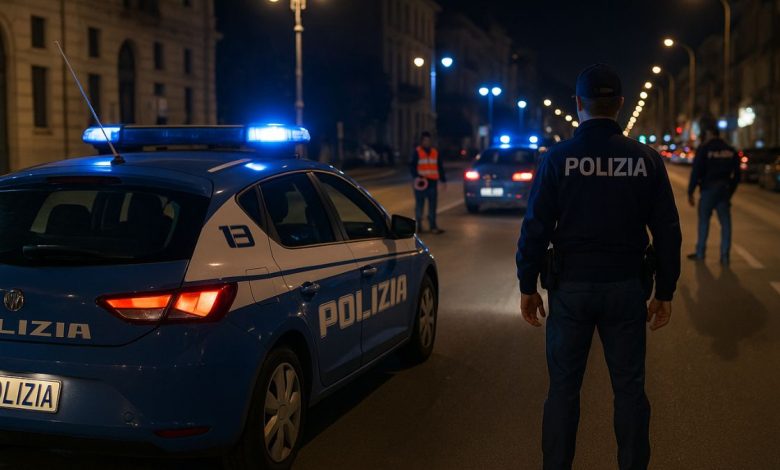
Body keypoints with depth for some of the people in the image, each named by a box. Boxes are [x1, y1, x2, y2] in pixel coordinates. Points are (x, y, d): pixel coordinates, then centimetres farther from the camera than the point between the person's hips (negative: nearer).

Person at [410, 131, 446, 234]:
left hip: (432, 182, 3)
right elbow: (412, 166, -6)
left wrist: (443, 180, 14)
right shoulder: (417, 152, 1)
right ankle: (418, 225, 17)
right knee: (419, 205, 3)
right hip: (421, 182, -3)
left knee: (432, 206, 0)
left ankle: (433, 227, 0)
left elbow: (440, 167, 18)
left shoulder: (435, 152, 15)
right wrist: (416, 176, -22)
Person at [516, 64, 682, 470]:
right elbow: (667, 232, 0)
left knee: (563, 388, 9)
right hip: (626, 288, 1)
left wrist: (527, 286, 3)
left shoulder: (559, 157, -7)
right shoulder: (646, 159, -2)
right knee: (629, 388, 11)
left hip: (570, 288, -1)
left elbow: (535, 227, -7)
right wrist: (665, 292, 9)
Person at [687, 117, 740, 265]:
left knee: (704, 221, 8)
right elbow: (736, 175, 11)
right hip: (724, 190, 4)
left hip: (708, 190, -4)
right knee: (725, 223, 5)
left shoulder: (703, 149, -9)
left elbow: (696, 172, -12)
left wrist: (690, 192, -6)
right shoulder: (730, 150, 8)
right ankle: (725, 256, 4)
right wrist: (730, 191, 18)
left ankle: (700, 253, 15)